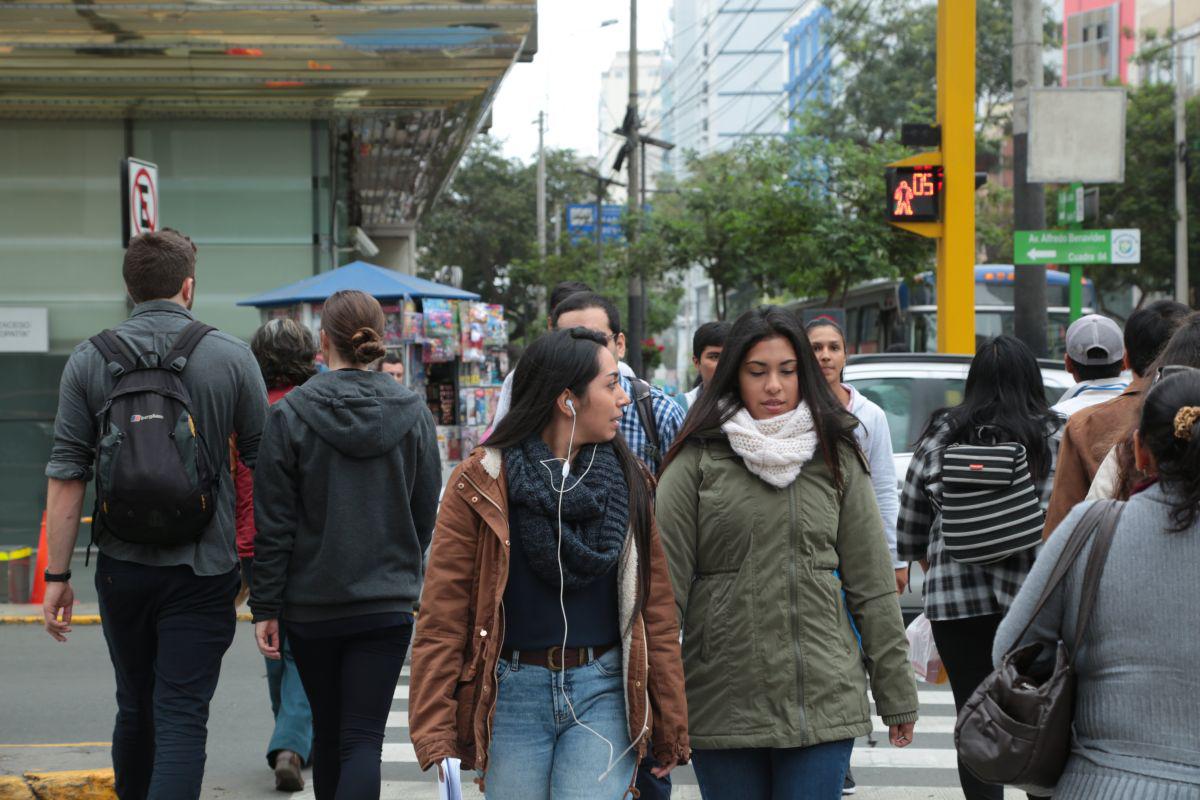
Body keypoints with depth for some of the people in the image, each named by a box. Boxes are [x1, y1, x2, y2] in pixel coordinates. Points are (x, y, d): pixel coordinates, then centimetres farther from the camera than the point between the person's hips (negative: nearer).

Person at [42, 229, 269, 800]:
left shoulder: (88, 361, -2)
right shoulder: (231, 358, -5)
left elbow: (66, 478, -4)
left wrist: (57, 575, 1)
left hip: (122, 569, 2)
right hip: (201, 570, -2)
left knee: (134, 708, 19)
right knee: (182, 720, -4)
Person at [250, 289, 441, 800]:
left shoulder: (290, 415, -8)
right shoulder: (412, 414, -2)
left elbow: (274, 523, -7)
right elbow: (426, 513, 7)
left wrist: (266, 607, -1)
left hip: (311, 603, 0)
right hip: (388, 603, 0)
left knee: (328, 731, 17)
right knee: (364, 739, -4)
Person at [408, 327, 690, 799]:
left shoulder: (626, 482, 6)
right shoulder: (480, 484, -3)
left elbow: (656, 610, 8)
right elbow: (441, 615, -4)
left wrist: (670, 727, 7)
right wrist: (435, 733, -10)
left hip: (603, 693, 1)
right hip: (512, 695, -1)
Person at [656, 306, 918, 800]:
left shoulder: (836, 458, 8)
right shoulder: (698, 460, 1)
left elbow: (873, 585, 8)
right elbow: (665, 585, -2)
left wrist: (896, 694, 7)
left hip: (824, 699, 1)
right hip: (721, 702, -1)